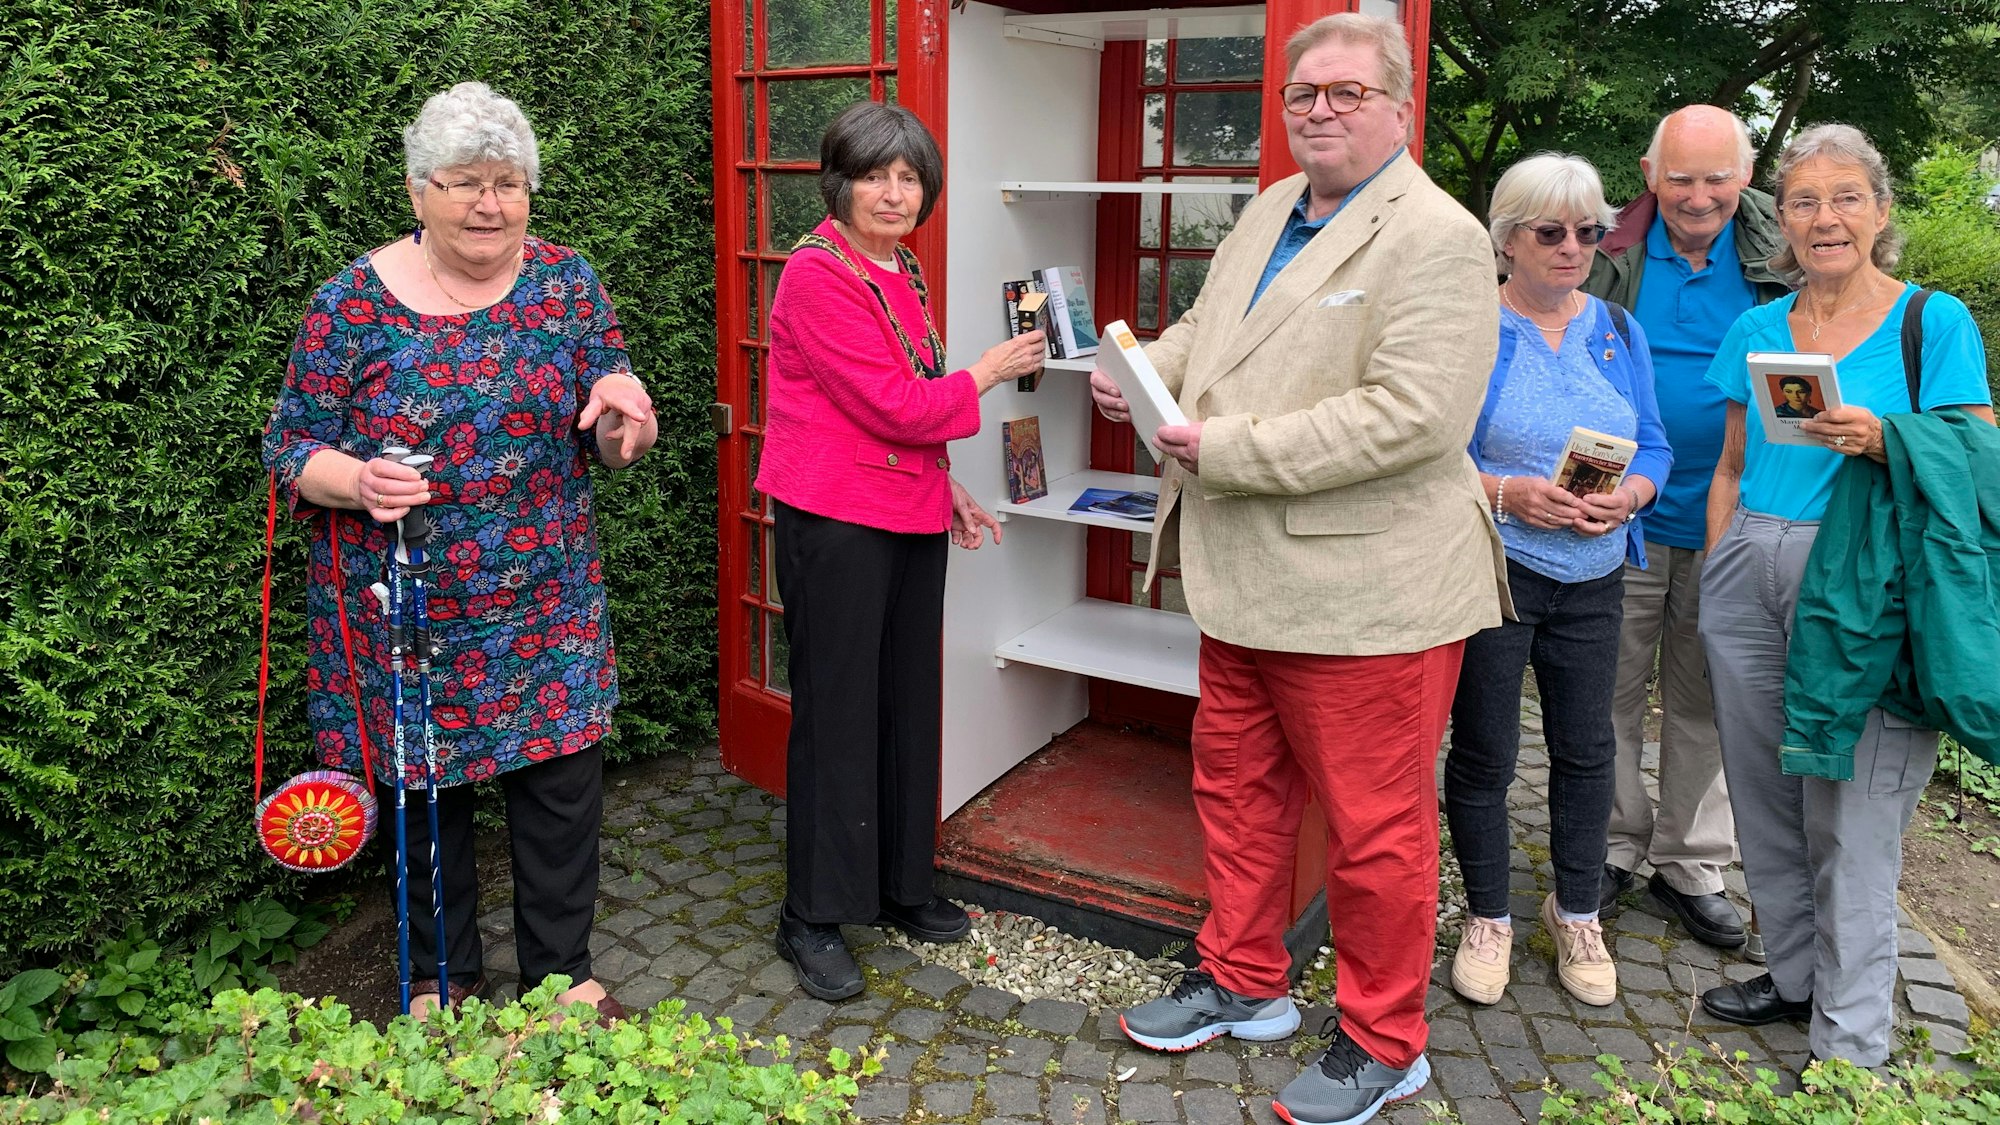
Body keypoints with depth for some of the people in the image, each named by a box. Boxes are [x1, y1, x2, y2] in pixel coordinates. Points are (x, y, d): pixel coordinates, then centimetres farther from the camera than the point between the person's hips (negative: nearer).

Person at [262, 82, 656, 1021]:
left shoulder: (567, 283, 1)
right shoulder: (352, 303, -6)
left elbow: (608, 446, 4)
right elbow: (291, 446, -2)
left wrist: (622, 416, -20)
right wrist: (357, 481, -22)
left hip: (549, 608, 1)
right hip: (406, 615, -1)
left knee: (563, 782, 6)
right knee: (427, 789, 13)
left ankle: (562, 969, 29)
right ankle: (443, 974, 35)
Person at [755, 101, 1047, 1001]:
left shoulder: (901, 271, 14)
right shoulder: (819, 274, -13)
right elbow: (892, 403, -18)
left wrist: (944, 484, 15)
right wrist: (986, 372, -5)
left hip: (910, 519, 8)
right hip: (834, 522, -8)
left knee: (908, 703, 14)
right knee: (836, 715, 0)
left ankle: (900, 886, 30)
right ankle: (814, 917, 14)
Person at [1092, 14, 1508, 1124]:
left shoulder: (1438, 239, -14)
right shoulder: (1268, 210, 12)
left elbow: (1415, 412, -24)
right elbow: (1206, 327, 23)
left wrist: (1228, 449, -23)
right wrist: (1143, 369, 0)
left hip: (1363, 589, -8)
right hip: (1247, 577, 9)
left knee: (1371, 823, 6)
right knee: (1236, 781, 19)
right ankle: (1242, 983, 39)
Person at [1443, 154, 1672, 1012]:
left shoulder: (1617, 330, 10)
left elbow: (1653, 448, 10)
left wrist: (1624, 497, -11)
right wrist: (1507, 495, -22)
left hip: (1593, 578, 5)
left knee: (1586, 748, 12)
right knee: (1484, 752, 4)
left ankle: (1577, 913, 32)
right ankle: (1488, 917, 24)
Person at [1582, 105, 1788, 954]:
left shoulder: (1778, 260, 2)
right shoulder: (1611, 255, -2)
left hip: (1727, 524, 1)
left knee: (1705, 700, 11)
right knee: (1611, 690, 7)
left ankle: (1690, 866, 25)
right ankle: (1613, 849, 24)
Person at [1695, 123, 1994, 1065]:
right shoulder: (1756, 331, 12)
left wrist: (1880, 442, -20)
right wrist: (1714, 579, 11)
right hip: (1749, 571, 5)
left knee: (1850, 814, -2)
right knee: (1763, 793, 11)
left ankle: (1851, 1043, 11)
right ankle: (1797, 974, 30)